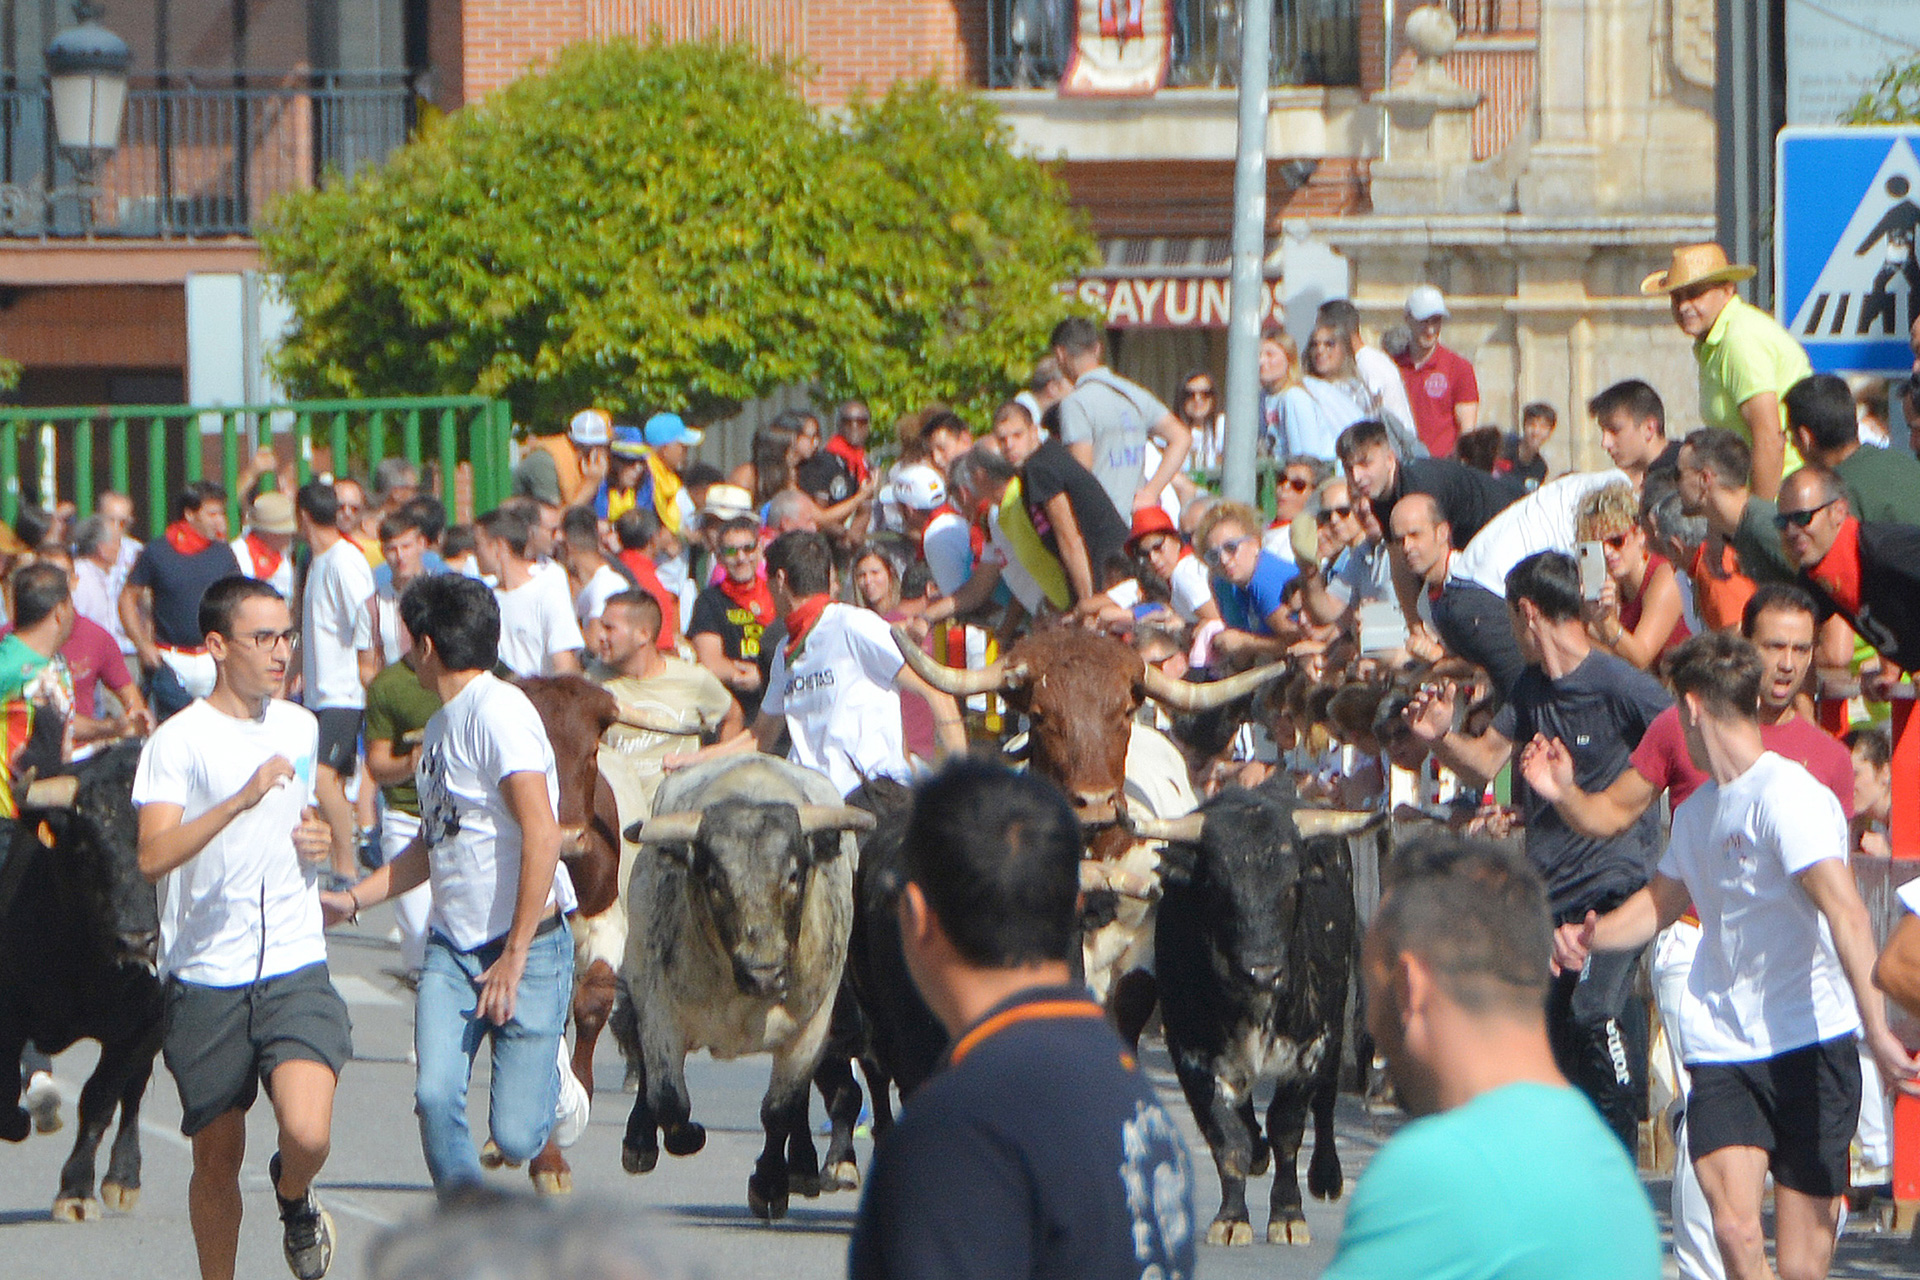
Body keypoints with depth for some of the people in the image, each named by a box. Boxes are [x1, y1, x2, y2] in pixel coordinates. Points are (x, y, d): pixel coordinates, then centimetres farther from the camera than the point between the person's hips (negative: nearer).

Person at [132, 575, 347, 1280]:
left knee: (308, 1134, -18)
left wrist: (320, 839, 7)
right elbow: (153, 857, -21)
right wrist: (240, 801, -31)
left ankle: (294, 1198, 16)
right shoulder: (177, 741, -7)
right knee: (217, 1160, 7)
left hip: (295, 970, 3)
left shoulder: (300, 727, 11)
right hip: (205, 978, -2)